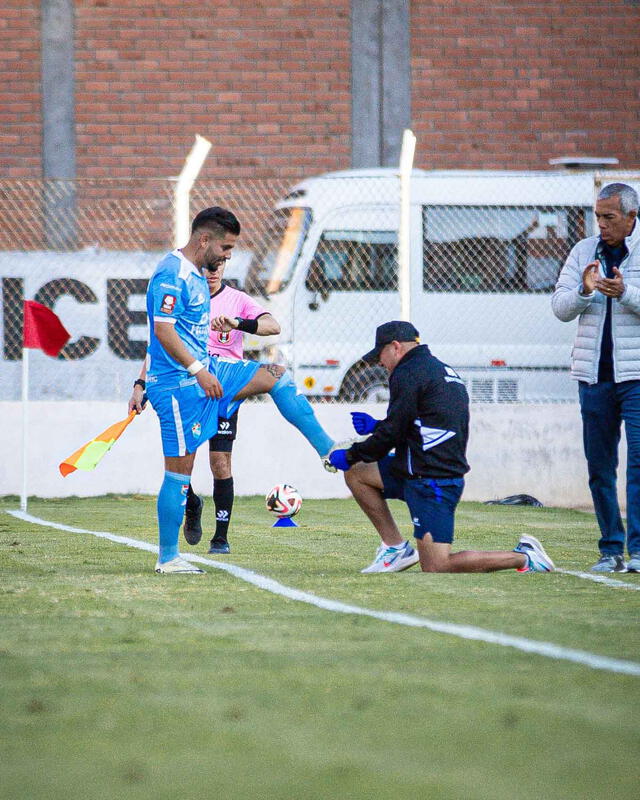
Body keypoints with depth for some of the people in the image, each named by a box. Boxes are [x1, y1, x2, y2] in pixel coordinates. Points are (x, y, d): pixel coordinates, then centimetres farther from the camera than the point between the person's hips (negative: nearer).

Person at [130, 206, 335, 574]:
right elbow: (163, 331, -24)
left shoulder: (197, 276, 16)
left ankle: (329, 449, 5)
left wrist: (142, 384, 24)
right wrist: (198, 371, -26)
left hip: (205, 370, 10)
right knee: (179, 470, -5)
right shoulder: (172, 275, -16)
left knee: (278, 375, 5)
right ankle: (167, 558, 2)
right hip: (179, 384, -10)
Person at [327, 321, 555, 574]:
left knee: (436, 568, -10)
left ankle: (523, 557, -5)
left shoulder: (407, 373, -12)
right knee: (356, 473, 15)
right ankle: (396, 547, 12)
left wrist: (350, 455, 1)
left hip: (432, 482, -10)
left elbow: (391, 435, -13)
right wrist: (376, 425, 32)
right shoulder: (443, 371, 18)